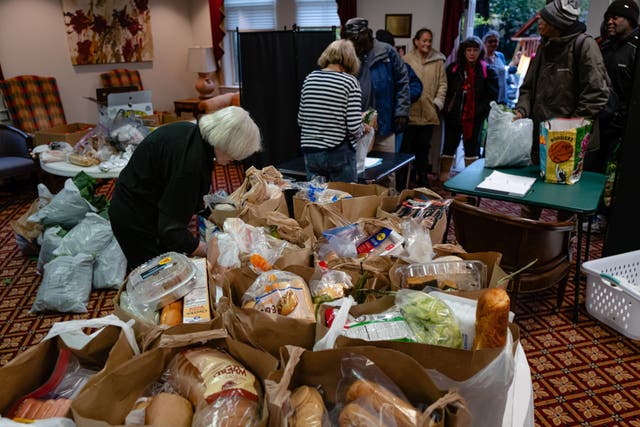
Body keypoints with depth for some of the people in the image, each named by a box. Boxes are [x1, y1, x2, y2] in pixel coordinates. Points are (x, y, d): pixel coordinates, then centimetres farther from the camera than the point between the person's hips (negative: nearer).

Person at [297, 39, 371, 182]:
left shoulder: (310, 78, 4)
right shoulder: (349, 81, -8)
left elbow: (301, 120, 8)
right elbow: (354, 127, -14)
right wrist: (363, 128, 7)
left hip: (310, 151, 5)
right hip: (339, 153, -4)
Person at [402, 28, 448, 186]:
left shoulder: (438, 61, 6)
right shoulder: (407, 60, 0)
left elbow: (442, 84, 7)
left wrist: (438, 103, -2)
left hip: (429, 113, 2)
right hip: (410, 112, -2)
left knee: (424, 147, 11)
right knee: (407, 146, 2)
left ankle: (422, 178, 24)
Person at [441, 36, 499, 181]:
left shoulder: (487, 71, 1)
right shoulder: (453, 68, 2)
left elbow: (492, 95, -1)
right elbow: (445, 90, 2)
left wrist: (482, 110, -9)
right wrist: (447, 107, -6)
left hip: (475, 118, 0)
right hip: (453, 115, 1)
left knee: (472, 149, 9)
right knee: (449, 147, 6)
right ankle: (443, 178, 14)